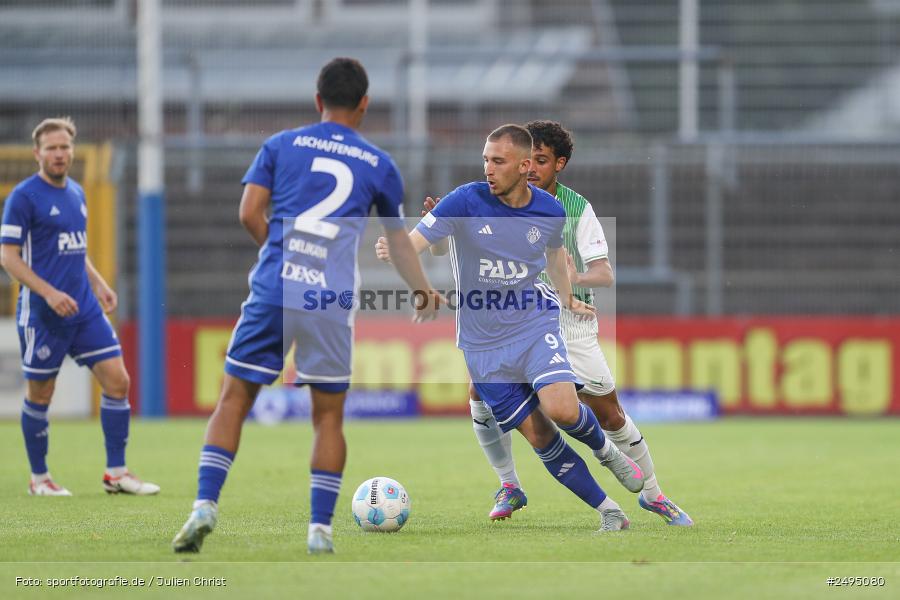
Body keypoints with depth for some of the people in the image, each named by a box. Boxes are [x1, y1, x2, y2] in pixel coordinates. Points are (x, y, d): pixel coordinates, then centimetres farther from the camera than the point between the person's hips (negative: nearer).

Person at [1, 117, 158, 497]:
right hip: (42, 315, -7)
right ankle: (39, 478, 16)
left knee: (117, 381, -1)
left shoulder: (76, 193, 13)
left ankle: (116, 473, 5)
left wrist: (98, 283, 12)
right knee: (39, 395, 3)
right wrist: (50, 293, -21)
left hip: (85, 310, 7)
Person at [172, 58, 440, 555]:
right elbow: (398, 239, 25)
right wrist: (424, 292, 41)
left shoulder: (281, 145, 11)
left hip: (272, 290, 0)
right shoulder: (378, 165, 13)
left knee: (233, 400, 6)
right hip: (332, 303, 0)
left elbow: (249, 214, 4)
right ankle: (320, 529, 5)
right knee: (328, 415, 10)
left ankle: (205, 506, -8)